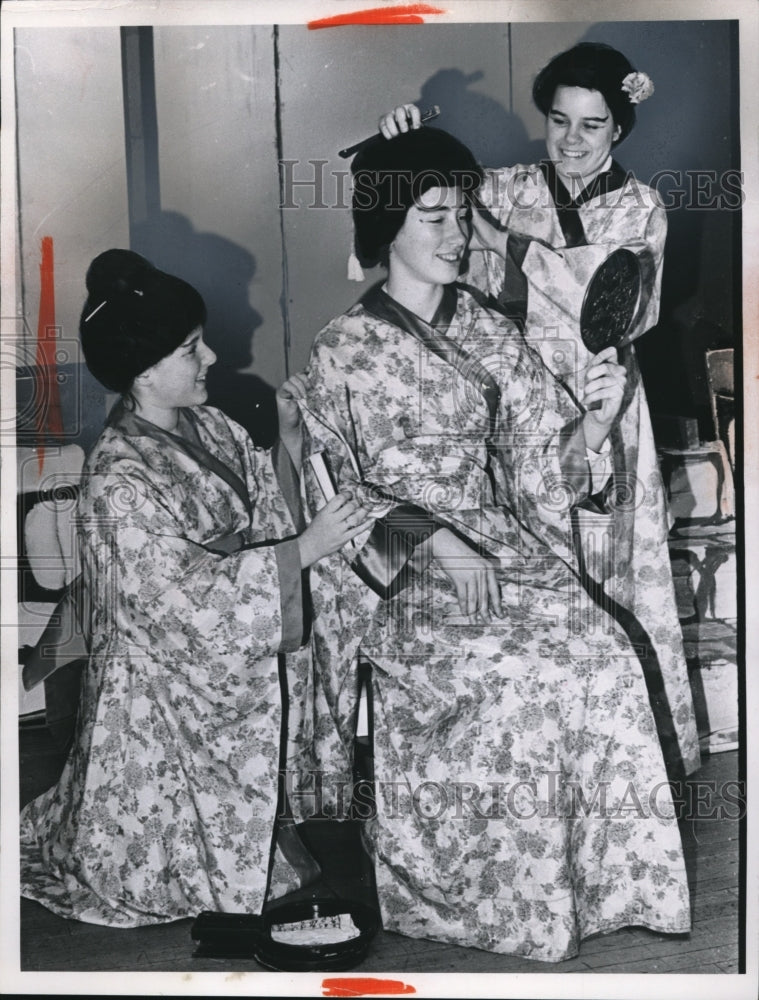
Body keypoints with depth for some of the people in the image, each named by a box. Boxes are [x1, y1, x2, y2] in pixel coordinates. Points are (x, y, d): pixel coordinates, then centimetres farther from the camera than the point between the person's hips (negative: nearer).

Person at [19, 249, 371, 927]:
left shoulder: (208, 427, -1)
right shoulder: (118, 478, -26)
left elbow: (271, 509, 9)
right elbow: (190, 589, -27)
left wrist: (288, 436, -8)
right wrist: (307, 549, -26)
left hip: (244, 673, 7)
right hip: (172, 691, -7)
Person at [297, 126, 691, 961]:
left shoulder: (487, 333, 11)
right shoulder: (343, 351, -1)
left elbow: (547, 464, 8)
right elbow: (332, 496, -6)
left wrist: (596, 418, -14)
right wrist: (429, 538, -21)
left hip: (498, 546, 4)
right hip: (395, 574, -4)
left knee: (604, 649, -23)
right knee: (519, 673, -29)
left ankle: (597, 876, -10)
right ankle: (516, 899, -10)